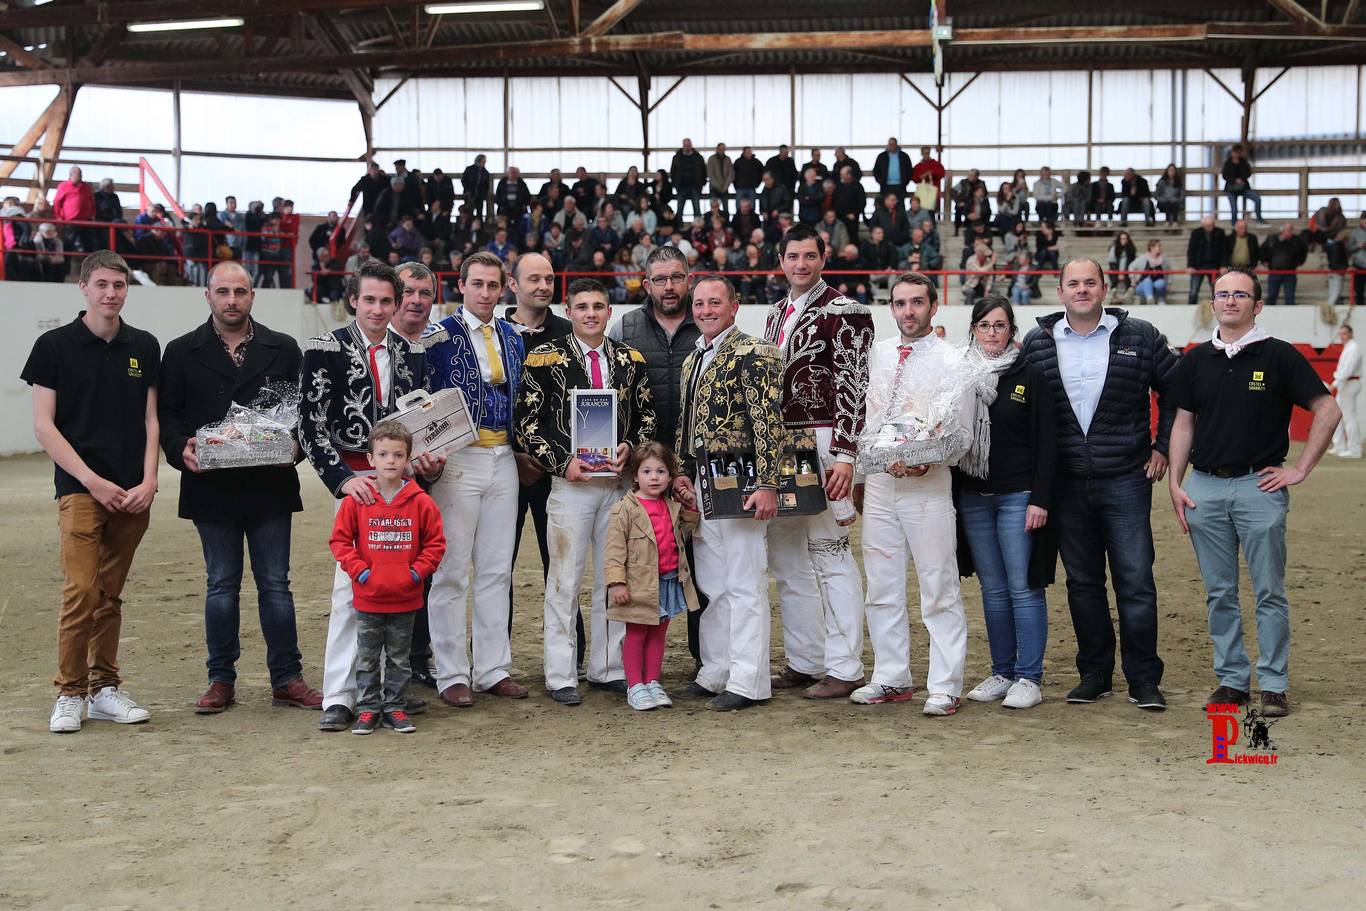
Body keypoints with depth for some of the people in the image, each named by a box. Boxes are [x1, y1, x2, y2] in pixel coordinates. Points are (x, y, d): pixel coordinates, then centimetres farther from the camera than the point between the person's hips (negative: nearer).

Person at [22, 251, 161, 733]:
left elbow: (151, 420, 11)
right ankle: (69, 693, 1)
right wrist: (93, 481, -10)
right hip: (80, 489, -3)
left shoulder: (144, 346, 10)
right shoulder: (55, 345, -1)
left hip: (132, 493, 3)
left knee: (111, 594, 9)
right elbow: (44, 426, -3)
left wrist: (148, 481, -3)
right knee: (80, 591, -11)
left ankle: (105, 688, 17)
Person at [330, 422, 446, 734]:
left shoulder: (421, 502, -5)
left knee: (399, 658, 12)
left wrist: (417, 571, -8)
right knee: (366, 658, 9)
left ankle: (394, 708, 22)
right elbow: (340, 540, 0)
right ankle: (367, 709, 18)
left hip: (405, 598, 1)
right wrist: (359, 570, -10)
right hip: (368, 598, 0)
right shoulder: (356, 500, -6)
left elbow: (435, 542, 2)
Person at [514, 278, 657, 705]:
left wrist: (631, 446, -5)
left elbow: (647, 413, 15)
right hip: (570, 481, -4)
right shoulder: (545, 358, -2)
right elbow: (525, 422, -3)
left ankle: (607, 669, 20)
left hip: (619, 481, 4)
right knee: (565, 579, 0)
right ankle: (560, 677, 7)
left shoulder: (630, 359, 10)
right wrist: (562, 461, -12)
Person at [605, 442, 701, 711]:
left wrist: (691, 510, 7)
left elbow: (683, 535, 21)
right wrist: (616, 583, -18)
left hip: (670, 582, 6)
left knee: (658, 634, 14)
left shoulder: (673, 507, 8)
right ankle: (635, 687, 11)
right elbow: (614, 548, -13)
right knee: (636, 635, 4)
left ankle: (653, 683, 23)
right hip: (640, 585, -6)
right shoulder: (625, 509, -11)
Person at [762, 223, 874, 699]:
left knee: (831, 555, -7)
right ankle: (803, 662, 19)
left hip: (822, 444, -8)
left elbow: (853, 387, -13)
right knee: (785, 557, 10)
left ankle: (844, 669, -1)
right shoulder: (777, 313, 17)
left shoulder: (843, 312, -7)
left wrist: (844, 456, -20)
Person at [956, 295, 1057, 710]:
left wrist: (1039, 500, -13)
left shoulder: (1030, 377, -3)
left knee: (1024, 587, -3)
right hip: (973, 499, 4)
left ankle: (1029, 678, 2)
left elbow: (1045, 443, -6)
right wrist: (952, 493, 7)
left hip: (1018, 497, -4)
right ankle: (1002, 672, 17)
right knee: (993, 590, 9)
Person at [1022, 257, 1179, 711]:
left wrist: (1162, 447, 5)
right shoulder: (1037, 343, 4)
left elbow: (1175, 392, 10)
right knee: (1082, 583, 10)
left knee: (1136, 581, -2)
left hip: (1126, 481, -2)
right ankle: (1094, 673, 21)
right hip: (1066, 486, 2)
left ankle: (1144, 679, 8)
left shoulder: (1140, 337, 0)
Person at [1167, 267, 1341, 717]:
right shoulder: (1197, 360, 9)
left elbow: (1328, 410, -3)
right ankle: (1232, 680, 18)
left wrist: (1300, 469, -6)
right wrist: (1175, 484, 5)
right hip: (1204, 487, 4)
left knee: (1270, 593, 0)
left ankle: (1274, 685, 8)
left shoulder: (1278, 355, -3)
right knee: (1219, 594, 9)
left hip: (1259, 485, -4)